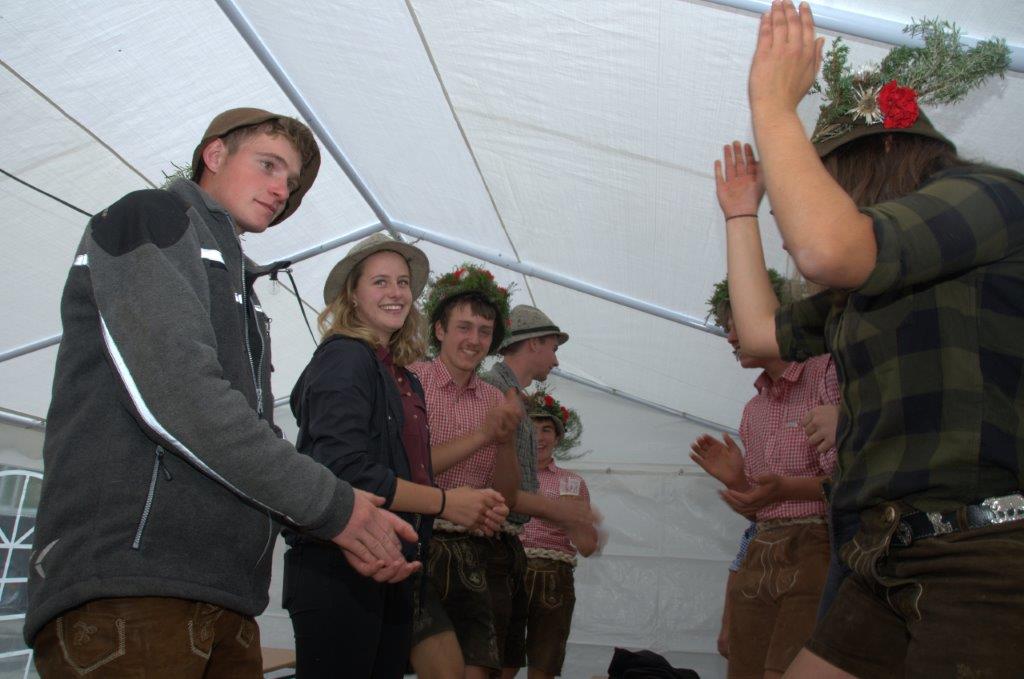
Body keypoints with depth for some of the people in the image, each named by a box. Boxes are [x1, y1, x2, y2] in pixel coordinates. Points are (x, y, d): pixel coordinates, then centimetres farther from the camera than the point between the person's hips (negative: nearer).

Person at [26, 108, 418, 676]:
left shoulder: (237, 288, 26)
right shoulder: (150, 217, 1)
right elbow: (175, 393, -16)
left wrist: (347, 530, 2)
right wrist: (330, 505, -10)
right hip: (125, 587, -8)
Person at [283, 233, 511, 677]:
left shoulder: (406, 379, 15)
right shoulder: (344, 357, -10)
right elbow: (346, 472, -21)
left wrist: (474, 511, 0)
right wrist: (445, 502, -14)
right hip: (337, 570, -8)